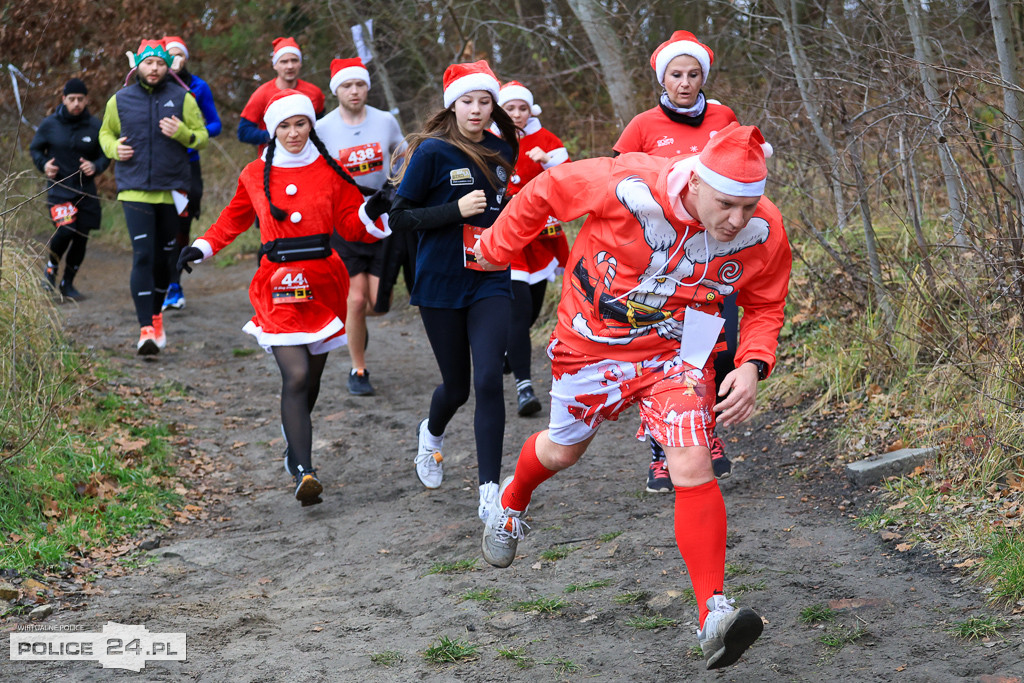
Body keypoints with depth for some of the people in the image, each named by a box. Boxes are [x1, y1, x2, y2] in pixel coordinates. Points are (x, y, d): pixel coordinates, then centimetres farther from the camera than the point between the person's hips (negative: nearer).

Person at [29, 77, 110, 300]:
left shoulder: (95, 126, 0)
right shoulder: (50, 124, -2)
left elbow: (105, 155, 8)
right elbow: (35, 148, 11)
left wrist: (95, 166, -13)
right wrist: (44, 164, -8)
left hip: (86, 192, 2)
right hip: (59, 188, -2)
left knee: (81, 239, 4)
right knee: (65, 229, -22)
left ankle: (68, 283, 22)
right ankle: (51, 267, 7)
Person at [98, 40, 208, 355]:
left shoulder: (182, 98, 2)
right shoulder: (120, 100, 5)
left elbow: (202, 137, 4)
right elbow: (106, 133, 20)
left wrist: (182, 133, -17)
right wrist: (114, 148, -2)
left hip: (172, 190, 1)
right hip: (135, 190, -1)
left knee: (164, 256, 11)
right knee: (142, 256, -12)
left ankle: (156, 313, 33)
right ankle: (146, 328, -14)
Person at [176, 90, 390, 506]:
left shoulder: (329, 170, 6)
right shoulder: (255, 175, 6)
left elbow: (351, 226, 7)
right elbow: (234, 219, 21)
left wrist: (371, 213, -13)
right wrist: (203, 247, 8)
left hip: (322, 283, 2)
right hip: (279, 286, -2)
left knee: (311, 377, 12)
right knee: (296, 376, -16)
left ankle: (295, 444, 40)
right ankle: (304, 473, -22)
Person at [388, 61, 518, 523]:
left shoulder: (501, 151, 6)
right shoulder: (433, 151, -10)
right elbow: (399, 217, -11)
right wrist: (456, 210, -19)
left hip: (490, 282, 3)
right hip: (440, 286, -3)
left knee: (489, 380, -13)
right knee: (457, 386, 8)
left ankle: (489, 492, -9)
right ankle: (431, 434, 45)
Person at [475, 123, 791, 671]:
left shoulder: (762, 230, -21)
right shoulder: (629, 187, -32)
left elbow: (764, 306, -1)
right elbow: (544, 192, -13)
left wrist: (752, 366, -19)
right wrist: (495, 250, 1)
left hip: (675, 351, 0)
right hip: (592, 342, 0)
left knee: (692, 466, -19)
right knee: (563, 451, 20)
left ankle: (713, 615, -15)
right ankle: (511, 503, 56)